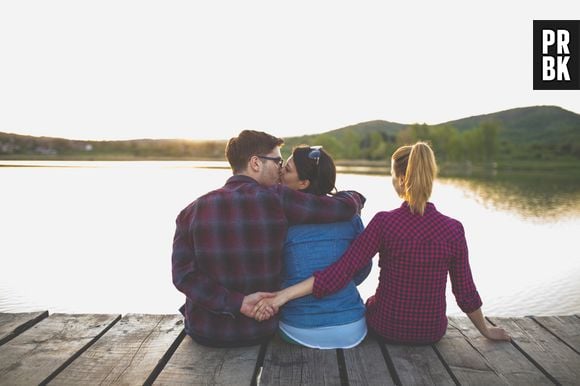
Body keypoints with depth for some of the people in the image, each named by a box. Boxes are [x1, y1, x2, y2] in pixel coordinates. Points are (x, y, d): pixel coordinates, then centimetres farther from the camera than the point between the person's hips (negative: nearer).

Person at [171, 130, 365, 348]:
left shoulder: (192, 211, -10)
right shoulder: (275, 199, -19)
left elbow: (183, 275, -16)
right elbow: (345, 208, -17)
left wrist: (236, 303, -19)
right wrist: (355, 197, 5)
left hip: (204, 334, 1)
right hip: (260, 332, -1)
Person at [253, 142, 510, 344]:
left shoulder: (384, 222, -21)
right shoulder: (453, 229, -14)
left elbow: (338, 274, -25)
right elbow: (465, 293, -5)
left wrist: (282, 295, -24)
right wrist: (486, 330, 14)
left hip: (386, 328, -2)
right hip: (431, 332, 2)